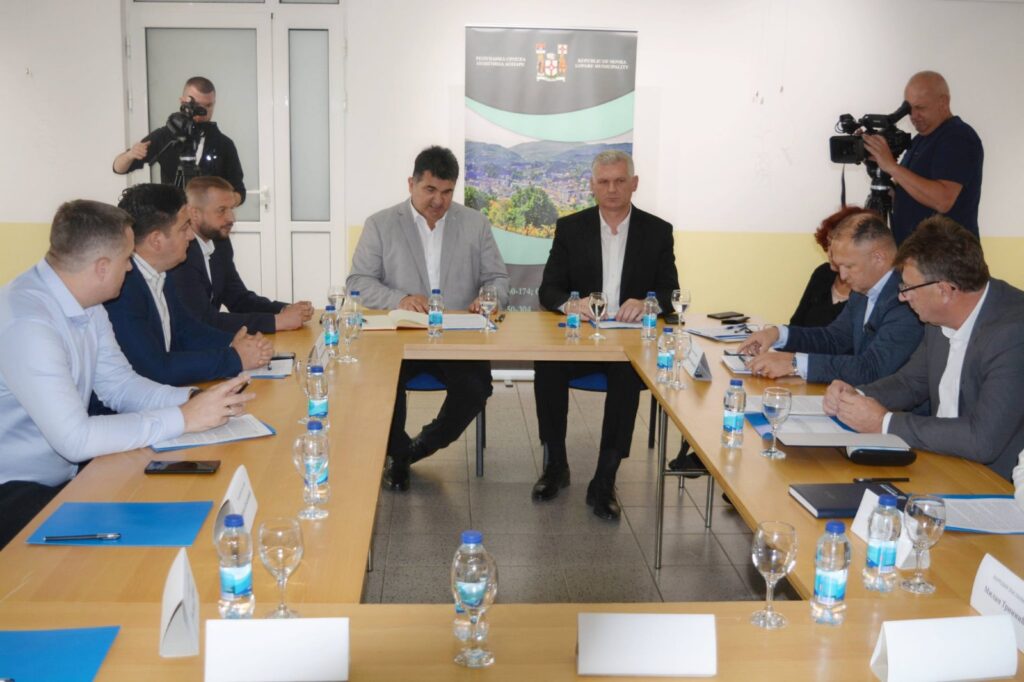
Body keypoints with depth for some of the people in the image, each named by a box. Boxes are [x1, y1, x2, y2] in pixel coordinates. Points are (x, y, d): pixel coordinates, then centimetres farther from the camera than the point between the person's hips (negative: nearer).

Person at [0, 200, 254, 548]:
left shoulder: (86, 306, 2)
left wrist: (193, 399, -10)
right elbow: (75, 439, -30)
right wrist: (182, 419, -25)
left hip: (67, 474, 8)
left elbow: (120, 385, 7)